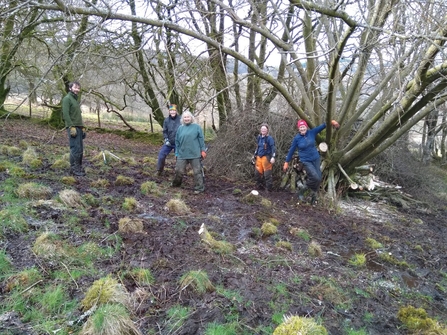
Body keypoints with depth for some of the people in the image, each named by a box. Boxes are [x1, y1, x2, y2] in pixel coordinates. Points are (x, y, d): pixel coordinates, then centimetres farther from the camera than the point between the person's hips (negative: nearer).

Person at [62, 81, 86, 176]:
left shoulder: (76, 99, 22)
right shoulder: (67, 98, -5)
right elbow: (65, 114, -15)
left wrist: (82, 127, 18)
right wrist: (72, 127, -20)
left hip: (79, 127, 9)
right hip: (72, 127, -9)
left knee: (80, 149, 9)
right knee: (75, 149, -10)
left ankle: (79, 167, 16)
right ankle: (74, 168, -5)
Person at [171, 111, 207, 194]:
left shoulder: (197, 127, 1)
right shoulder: (180, 128, 11)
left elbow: (201, 139, 0)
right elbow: (177, 141, 13)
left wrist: (203, 150, -4)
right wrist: (177, 153, 11)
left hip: (195, 154, -3)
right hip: (182, 154, 3)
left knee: (197, 171, 1)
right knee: (179, 170, 10)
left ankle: (199, 187, 9)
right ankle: (176, 184, 32)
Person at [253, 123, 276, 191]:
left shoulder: (269, 138, -10)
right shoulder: (259, 137, 11)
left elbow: (273, 148, -15)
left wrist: (273, 157, -25)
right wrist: (255, 155, 23)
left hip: (266, 157, -7)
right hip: (259, 157, 7)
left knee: (267, 174, -5)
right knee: (257, 173, 11)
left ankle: (269, 188, 6)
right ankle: (260, 187, 26)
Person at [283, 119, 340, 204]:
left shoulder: (312, 132, -4)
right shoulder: (297, 138, -9)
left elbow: (322, 126, -11)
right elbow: (291, 150, -1)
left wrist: (331, 121, -28)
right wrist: (286, 162, 3)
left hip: (316, 159, 4)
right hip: (306, 161, -4)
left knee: (318, 179, 6)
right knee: (315, 178, -19)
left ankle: (313, 197, 23)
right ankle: (302, 190, 3)